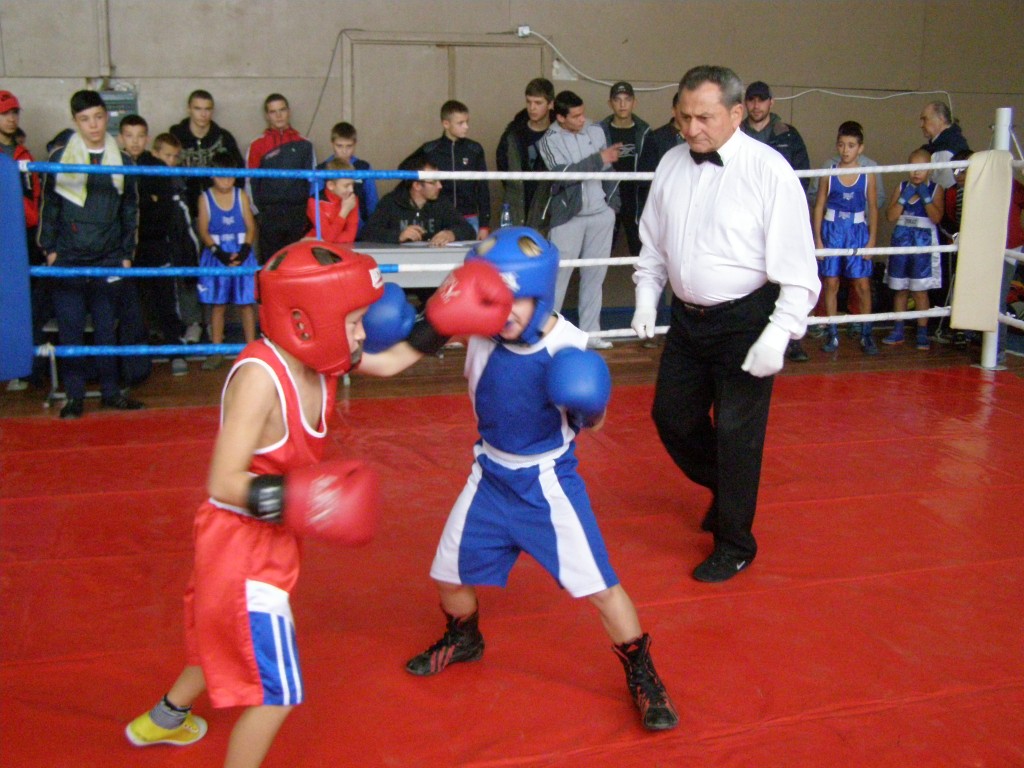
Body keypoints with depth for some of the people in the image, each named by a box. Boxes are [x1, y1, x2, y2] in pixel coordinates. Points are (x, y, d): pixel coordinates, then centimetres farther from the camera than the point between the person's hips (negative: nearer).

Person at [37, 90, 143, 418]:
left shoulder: (122, 160, 7)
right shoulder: (60, 157, 1)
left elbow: (131, 209, 12)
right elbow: (49, 205, 5)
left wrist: (127, 253, 8)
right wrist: (49, 248, 1)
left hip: (108, 260, 1)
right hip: (67, 259, -1)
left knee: (107, 328, 7)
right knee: (70, 330, 1)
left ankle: (110, 391, 18)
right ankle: (74, 395, 11)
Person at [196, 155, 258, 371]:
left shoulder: (241, 196, 4)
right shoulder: (206, 198, 1)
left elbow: (251, 226, 0)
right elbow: (204, 231, -4)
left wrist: (244, 251, -15)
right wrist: (219, 253, -16)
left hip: (242, 254, 0)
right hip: (216, 255, 0)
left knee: (246, 303, 2)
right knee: (217, 304, 4)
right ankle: (216, 351, 11)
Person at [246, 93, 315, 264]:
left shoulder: (304, 144, 9)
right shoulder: (258, 146, 5)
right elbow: (250, 183, 6)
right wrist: (258, 213, 0)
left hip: (299, 216, 1)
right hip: (269, 216, -1)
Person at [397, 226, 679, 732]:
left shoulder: (569, 347, -21)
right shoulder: (480, 334, -13)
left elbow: (591, 425, -9)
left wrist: (591, 409, -33)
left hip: (548, 481, -4)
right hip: (491, 474, 4)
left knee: (599, 585, -7)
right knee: (449, 573, 14)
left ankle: (643, 678, 16)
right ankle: (463, 639, 47)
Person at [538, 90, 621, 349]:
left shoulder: (596, 131, 7)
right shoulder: (550, 140, -5)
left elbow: (608, 170, 14)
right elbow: (563, 173, -19)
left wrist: (613, 203, 9)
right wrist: (599, 159, -21)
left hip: (601, 215, 4)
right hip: (568, 217, -4)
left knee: (595, 275, 8)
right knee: (557, 275, -2)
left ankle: (590, 332, 17)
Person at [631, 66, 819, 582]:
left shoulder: (768, 170, -16)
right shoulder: (672, 164, 2)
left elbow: (797, 267, -16)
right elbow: (653, 243, 14)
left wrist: (778, 333, -22)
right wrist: (647, 298, 4)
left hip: (745, 321, -6)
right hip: (687, 318, 6)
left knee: (736, 433, 1)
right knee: (672, 418, 14)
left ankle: (735, 545, 23)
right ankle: (723, 491, 44)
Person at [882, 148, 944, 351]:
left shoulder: (935, 189, 0)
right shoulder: (901, 187, 6)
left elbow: (937, 218, -11)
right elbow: (891, 216, -3)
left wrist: (926, 197, -17)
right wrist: (904, 198, -13)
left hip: (924, 243, -3)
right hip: (901, 241, 3)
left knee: (920, 291, -2)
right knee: (900, 290, 9)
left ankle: (922, 334, 5)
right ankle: (897, 332, 18)